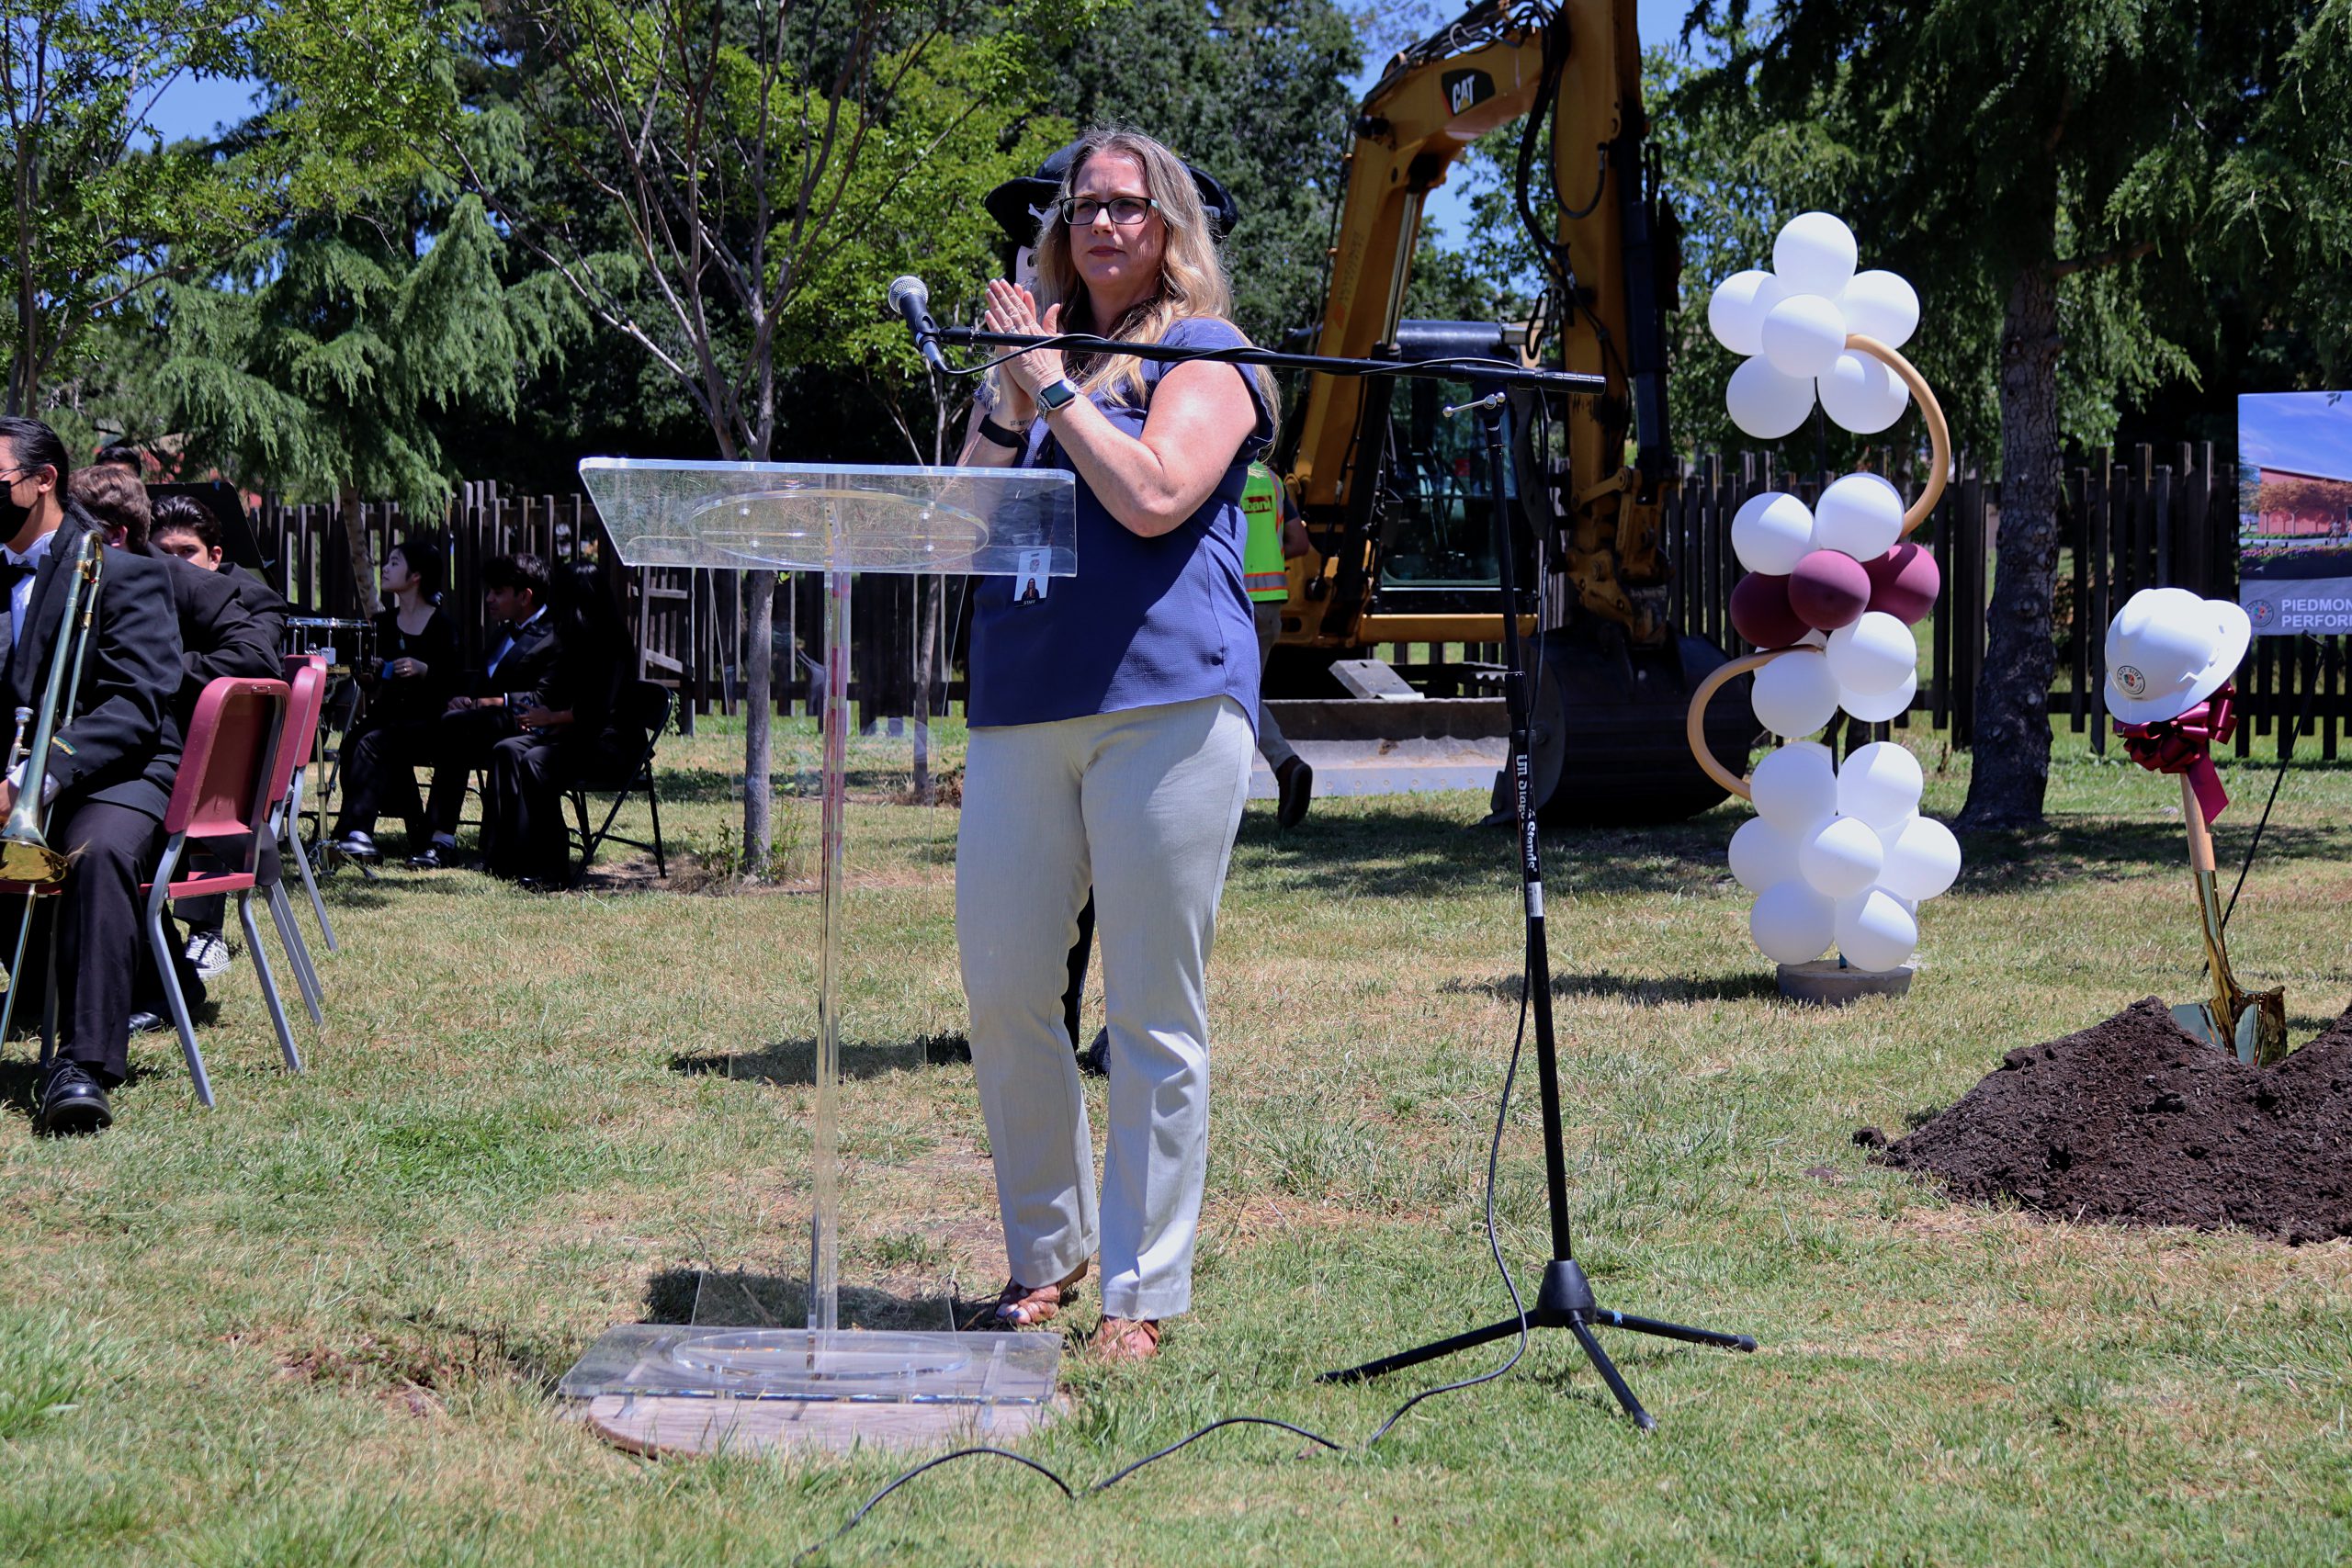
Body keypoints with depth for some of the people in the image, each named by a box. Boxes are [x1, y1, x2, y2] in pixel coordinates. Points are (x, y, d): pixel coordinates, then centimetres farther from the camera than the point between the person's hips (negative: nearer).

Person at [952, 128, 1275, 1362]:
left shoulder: (1201, 355, 5)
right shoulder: (1033, 349, 22)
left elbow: (1153, 498, -13)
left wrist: (1056, 389, -5)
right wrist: (1011, 400, 1)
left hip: (1166, 701, -5)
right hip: (1022, 708, 5)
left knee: (1154, 1013, -2)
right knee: (1000, 994, 3)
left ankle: (1143, 1292, 4)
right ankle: (1045, 1251, 21)